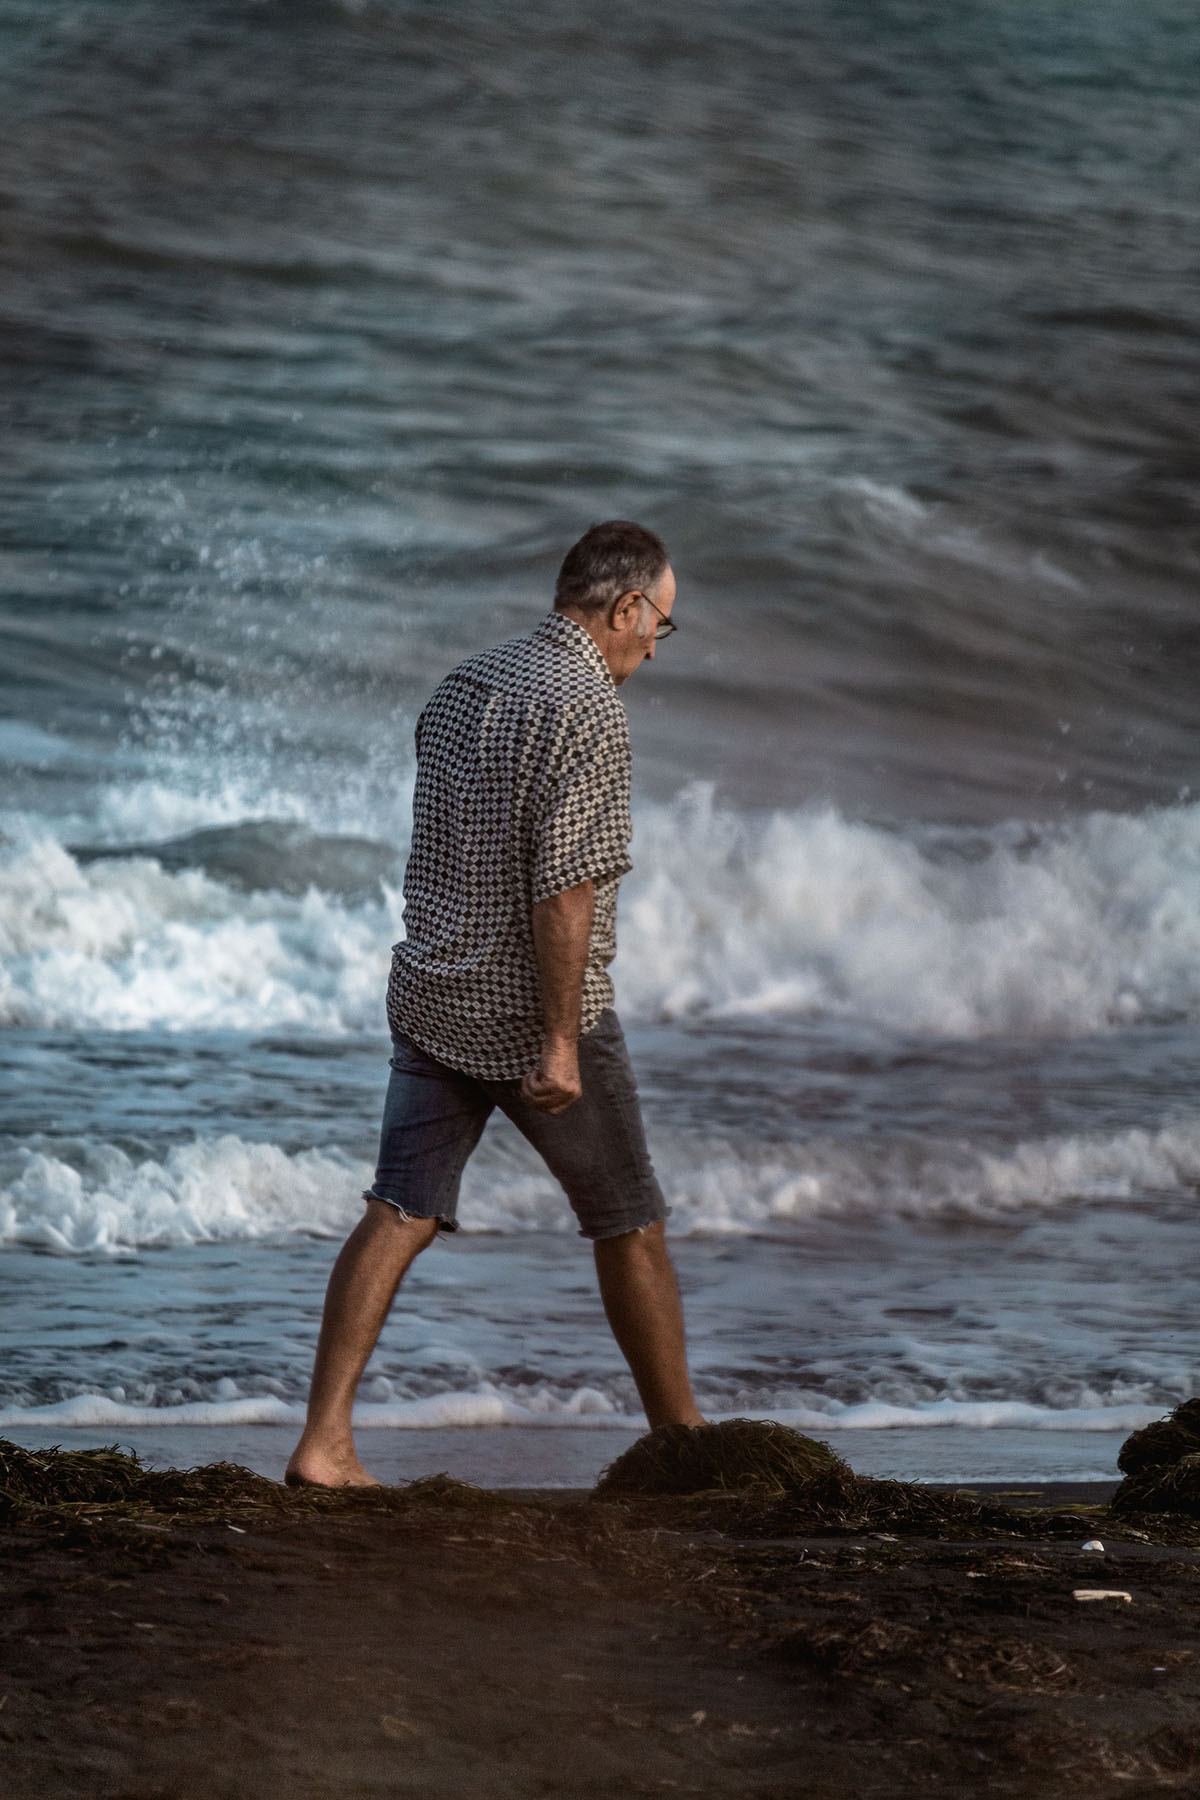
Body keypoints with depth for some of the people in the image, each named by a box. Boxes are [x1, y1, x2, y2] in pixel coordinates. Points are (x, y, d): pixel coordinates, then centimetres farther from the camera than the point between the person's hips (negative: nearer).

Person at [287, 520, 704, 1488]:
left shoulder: (462, 684, 10)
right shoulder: (589, 709, -16)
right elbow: (564, 885, -22)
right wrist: (561, 1041, -21)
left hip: (433, 997, 7)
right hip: (533, 1009, -7)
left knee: (400, 1214, 2)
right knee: (629, 1222, 9)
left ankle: (325, 1441, -7)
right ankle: (680, 1437, 19)